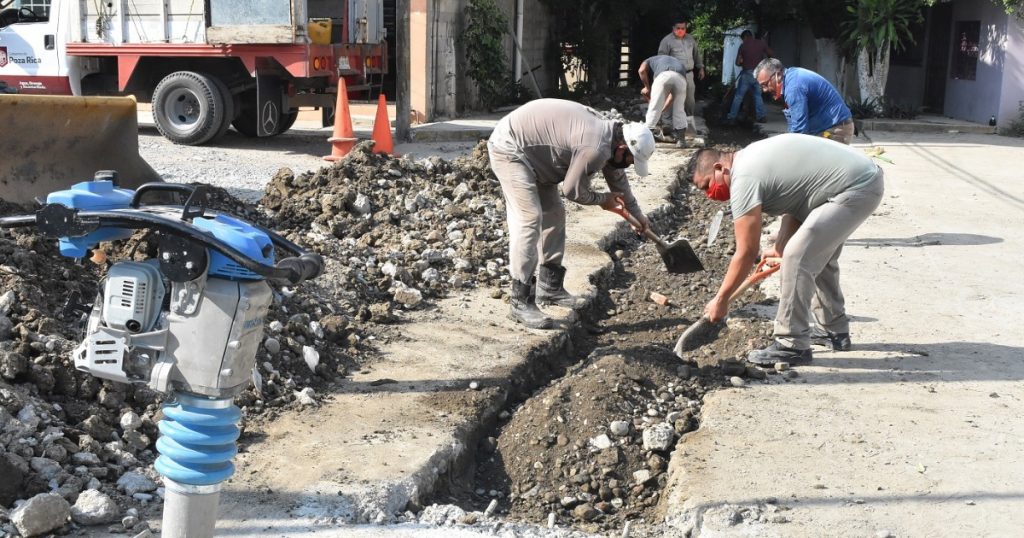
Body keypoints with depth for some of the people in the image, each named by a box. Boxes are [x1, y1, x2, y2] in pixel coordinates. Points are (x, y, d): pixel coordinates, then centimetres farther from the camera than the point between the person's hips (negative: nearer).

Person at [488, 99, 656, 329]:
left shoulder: (606, 131, 6)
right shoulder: (595, 148, -27)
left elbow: (618, 177, 22)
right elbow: (573, 190, -16)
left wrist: (637, 214, 33)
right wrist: (604, 200, 2)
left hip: (530, 152, 11)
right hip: (508, 149, -11)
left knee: (553, 214, 13)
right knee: (530, 218, -18)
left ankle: (550, 287, 23)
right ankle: (521, 303, -16)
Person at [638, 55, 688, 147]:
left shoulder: (649, 61, 37)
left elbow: (642, 70, 11)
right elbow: (673, 94, 36)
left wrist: (647, 87, 22)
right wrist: (663, 109, 41)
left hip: (664, 75, -3)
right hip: (681, 78, 4)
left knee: (654, 108, 7)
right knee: (679, 109, 20)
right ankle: (681, 139, 20)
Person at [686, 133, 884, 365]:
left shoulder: (744, 178, -17)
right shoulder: (752, 159, 12)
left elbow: (747, 252, -16)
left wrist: (721, 299, -8)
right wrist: (780, 247, 11)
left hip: (856, 189, -11)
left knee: (798, 257, -15)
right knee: (817, 256, 24)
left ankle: (793, 346, -8)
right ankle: (837, 331, 36)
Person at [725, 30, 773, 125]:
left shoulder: (743, 46, -2)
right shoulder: (762, 44, 3)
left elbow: (737, 62, -5)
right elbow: (772, 54, 5)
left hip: (747, 73, -2)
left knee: (738, 96, 2)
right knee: (758, 95, 16)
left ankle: (731, 118, 0)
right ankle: (761, 117, 11)